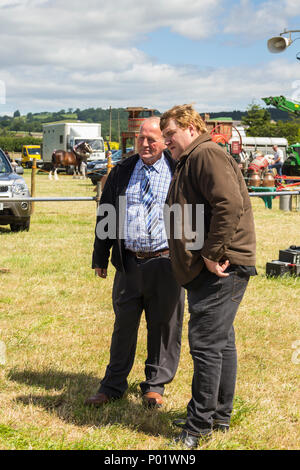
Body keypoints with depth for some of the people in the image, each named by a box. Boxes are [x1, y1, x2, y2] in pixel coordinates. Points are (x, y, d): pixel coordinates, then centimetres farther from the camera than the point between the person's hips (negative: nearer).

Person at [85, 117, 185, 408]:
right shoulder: (122, 172, 9)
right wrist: (100, 258, 12)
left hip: (165, 263, -2)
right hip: (129, 261, 2)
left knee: (164, 326, 6)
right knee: (124, 324, 9)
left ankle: (155, 385, 22)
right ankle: (113, 385, 22)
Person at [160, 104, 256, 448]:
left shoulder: (207, 155, -11)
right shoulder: (189, 163, 23)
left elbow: (229, 204, -24)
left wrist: (213, 254, -22)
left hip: (221, 269, -11)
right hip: (207, 270, 11)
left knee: (206, 343, -8)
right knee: (221, 342, 16)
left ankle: (199, 426, 0)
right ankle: (220, 416, 25)